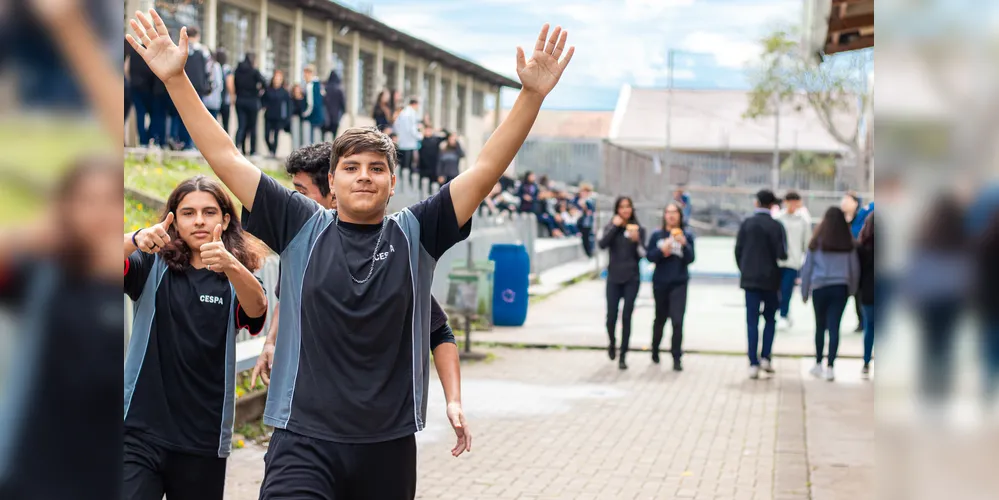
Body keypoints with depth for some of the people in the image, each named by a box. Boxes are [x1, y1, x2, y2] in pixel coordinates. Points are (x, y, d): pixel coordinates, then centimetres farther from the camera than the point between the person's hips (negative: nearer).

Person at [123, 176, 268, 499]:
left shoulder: (238, 278, 3)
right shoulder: (152, 266, 3)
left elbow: (257, 309, -19)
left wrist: (231, 265, -38)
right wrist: (136, 241, -36)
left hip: (204, 439, 2)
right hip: (140, 430, -1)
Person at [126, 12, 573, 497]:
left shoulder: (416, 234, 4)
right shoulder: (303, 228, 3)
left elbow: (486, 169, -2)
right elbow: (226, 158, 1)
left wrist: (532, 93, -11)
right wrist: (175, 78, -3)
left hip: (389, 446, 2)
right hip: (304, 440, -2)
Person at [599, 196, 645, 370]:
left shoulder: (638, 229, 4)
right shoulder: (611, 228, 4)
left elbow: (642, 254, -2)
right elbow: (602, 245, -14)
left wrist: (636, 240, -18)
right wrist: (615, 226, -16)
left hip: (632, 279, 0)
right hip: (614, 278, 1)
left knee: (626, 317, -3)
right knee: (611, 316, 0)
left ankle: (623, 356, 3)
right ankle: (612, 344, 31)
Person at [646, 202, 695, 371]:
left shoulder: (687, 235, -1)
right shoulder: (657, 235, 2)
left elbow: (690, 259, -6)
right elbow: (649, 256, 0)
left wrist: (684, 244, -21)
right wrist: (661, 251, -17)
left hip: (679, 283, -2)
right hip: (660, 283, 2)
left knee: (677, 320, -12)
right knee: (660, 318, 16)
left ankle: (676, 358, -8)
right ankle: (655, 350, 38)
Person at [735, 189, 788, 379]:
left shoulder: (746, 224, -1)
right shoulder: (776, 226, -8)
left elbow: (738, 250, 0)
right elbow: (782, 254, -11)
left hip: (750, 278, 1)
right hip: (770, 279, -1)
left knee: (752, 321, 3)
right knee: (770, 319, 15)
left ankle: (753, 364, -1)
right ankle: (765, 357, 5)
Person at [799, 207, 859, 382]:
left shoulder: (817, 243, -1)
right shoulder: (848, 244, 1)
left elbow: (807, 268, 2)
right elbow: (855, 269, 9)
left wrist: (804, 292, 11)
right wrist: (852, 290, 23)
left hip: (819, 288, 0)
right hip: (840, 288, 0)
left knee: (820, 326, 14)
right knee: (834, 328, -1)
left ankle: (818, 364, 21)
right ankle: (830, 366, -7)